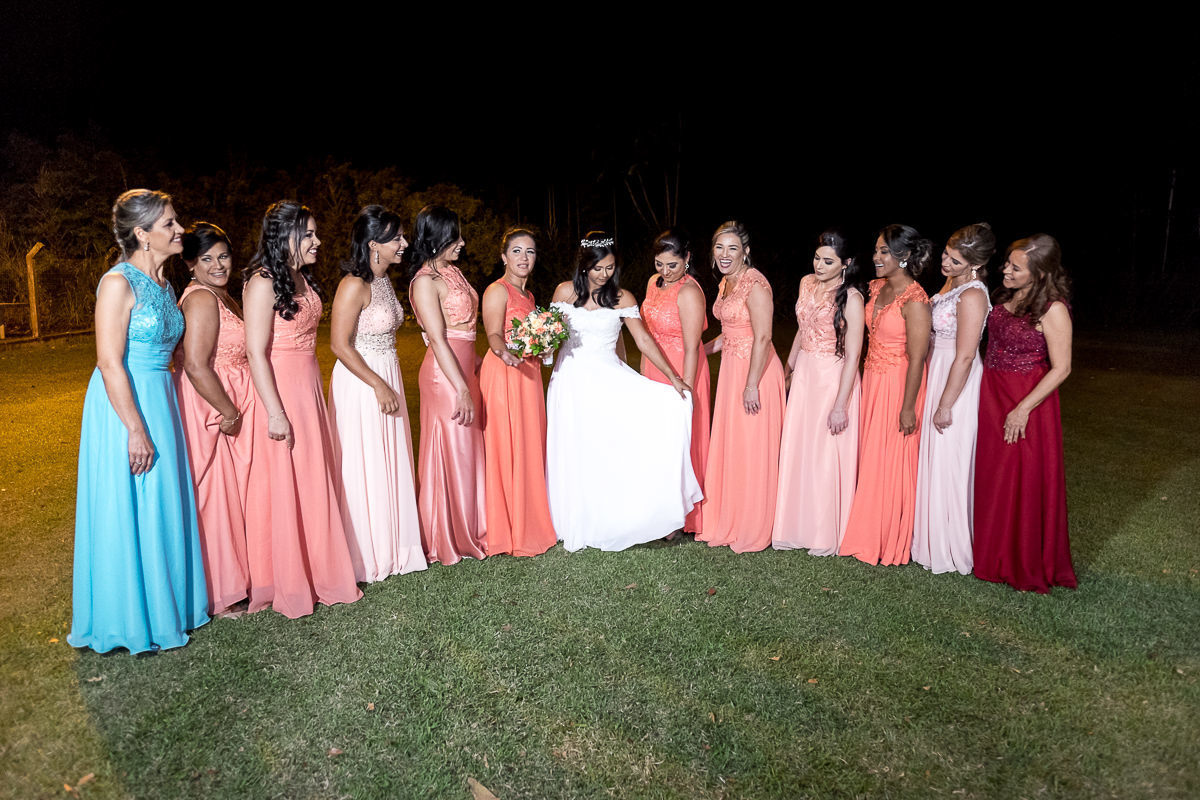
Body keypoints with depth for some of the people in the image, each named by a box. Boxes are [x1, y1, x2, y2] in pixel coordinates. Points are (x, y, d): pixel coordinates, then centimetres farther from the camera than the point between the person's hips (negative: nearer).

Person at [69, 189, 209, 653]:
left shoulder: (163, 284, 10)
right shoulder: (118, 284, -15)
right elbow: (110, 363, -19)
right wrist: (136, 429, -21)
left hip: (160, 401, 8)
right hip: (123, 406, -8)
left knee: (163, 506, 14)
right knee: (127, 512, 2)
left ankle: (163, 603, 29)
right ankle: (128, 620, 18)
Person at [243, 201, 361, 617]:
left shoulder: (302, 278, 12)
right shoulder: (263, 283, -14)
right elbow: (256, 353, -17)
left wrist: (311, 393, 16)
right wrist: (275, 412, -20)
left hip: (309, 389, 8)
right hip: (278, 391, -8)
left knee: (314, 482, 13)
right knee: (281, 487, 2)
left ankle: (316, 571, 27)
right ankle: (284, 586, 16)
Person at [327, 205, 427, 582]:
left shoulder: (384, 280, 10)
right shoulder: (355, 285, -17)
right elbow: (340, 345, -20)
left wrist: (391, 384, 17)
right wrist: (379, 385, -18)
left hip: (387, 378, 9)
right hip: (361, 382, -9)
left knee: (391, 463, 14)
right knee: (364, 468, 1)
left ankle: (390, 547, 27)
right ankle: (365, 556, 15)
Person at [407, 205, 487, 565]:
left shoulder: (451, 271, 13)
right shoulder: (425, 281, -14)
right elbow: (438, 341, -19)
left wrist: (473, 374, 15)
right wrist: (462, 389, -21)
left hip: (465, 368, 9)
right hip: (445, 374, -9)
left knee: (468, 450, 16)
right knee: (451, 453, 1)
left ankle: (468, 529, 31)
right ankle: (448, 539, 16)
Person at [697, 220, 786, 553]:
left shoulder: (755, 284, -17)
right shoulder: (727, 282, 11)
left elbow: (762, 338, -20)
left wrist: (751, 385, -21)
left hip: (755, 372, -9)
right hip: (731, 369, 9)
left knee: (751, 450, 2)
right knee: (728, 446, 14)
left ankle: (752, 529, 17)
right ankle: (728, 521, 29)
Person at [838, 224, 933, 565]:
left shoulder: (914, 300, -18)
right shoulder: (877, 287, 7)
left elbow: (917, 358, -19)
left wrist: (908, 406, -18)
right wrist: (866, 380, 14)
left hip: (899, 385, -8)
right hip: (872, 380, 8)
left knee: (891, 461, 2)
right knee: (869, 457, 12)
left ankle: (891, 541, 19)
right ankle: (867, 534, 26)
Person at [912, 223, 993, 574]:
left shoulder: (972, 296, -20)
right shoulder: (951, 282, 8)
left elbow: (965, 357, -22)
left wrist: (945, 405, -19)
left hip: (956, 382, -9)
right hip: (937, 371, 9)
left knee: (947, 464, 0)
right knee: (934, 460, 16)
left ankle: (948, 549, 14)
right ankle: (932, 538, 29)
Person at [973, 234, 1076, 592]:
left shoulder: (1052, 309, -16)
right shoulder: (1006, 295, 5)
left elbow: (1061, 368, -16)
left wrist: (1023, 409, -19)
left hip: (1026, 403, -7)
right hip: (991, 397, 7)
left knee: (1026, 483, 3)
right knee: (992, 479, 14)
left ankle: (1029, 566, 20)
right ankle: (995, 556, 30)